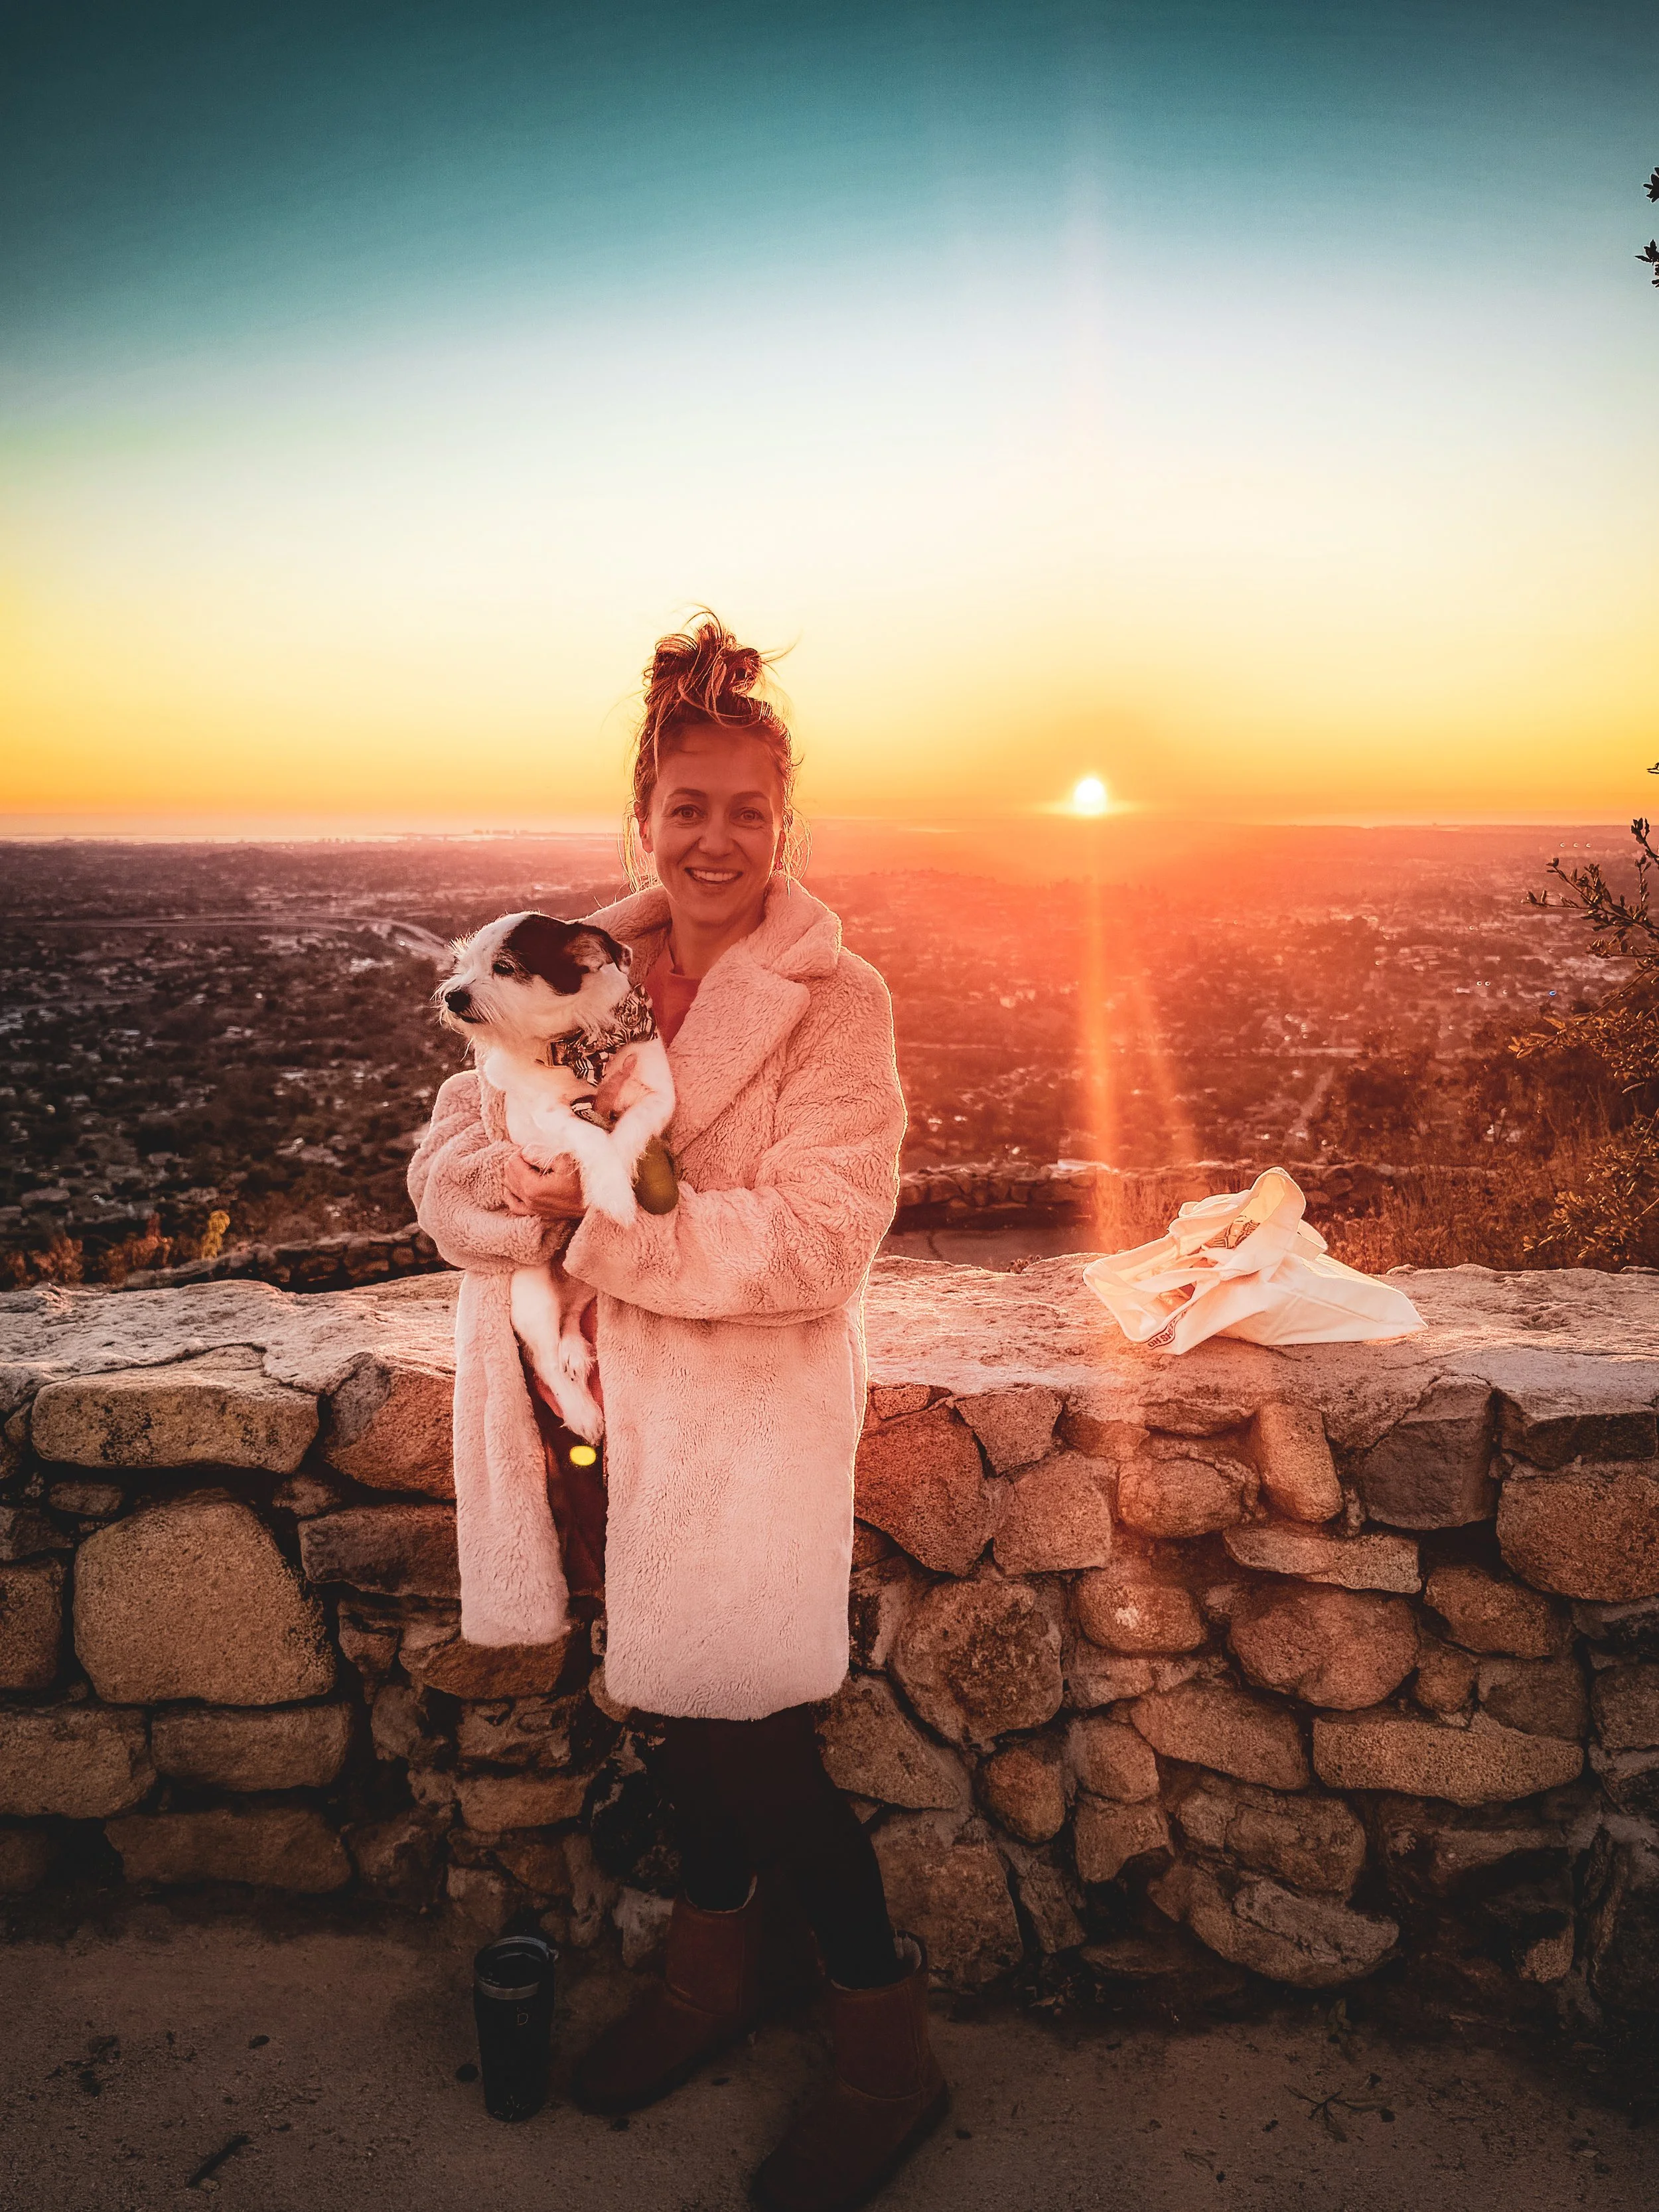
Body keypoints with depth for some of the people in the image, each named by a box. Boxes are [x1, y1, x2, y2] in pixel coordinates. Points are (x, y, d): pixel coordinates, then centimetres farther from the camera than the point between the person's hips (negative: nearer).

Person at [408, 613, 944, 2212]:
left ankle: (889, 2058, 27)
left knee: (750, 1742, 2)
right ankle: (712, 1975, 46)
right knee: (681, 1710, 20)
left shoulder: (834, 1001, -13)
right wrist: (533, 1179, -24)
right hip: (625, 1402, 5)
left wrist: (604, 1213, -24)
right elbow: (453, 1169, -2)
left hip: (761, 1411, -5)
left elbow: (813, 1243, -21)